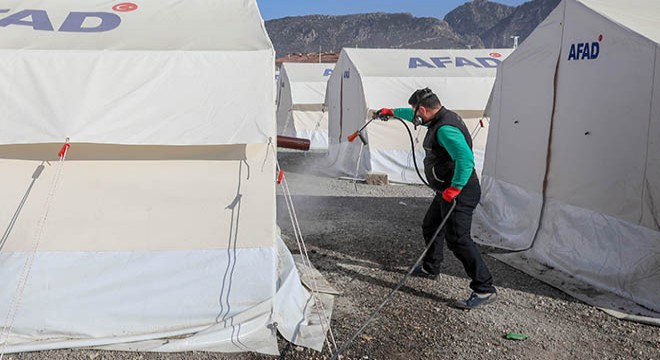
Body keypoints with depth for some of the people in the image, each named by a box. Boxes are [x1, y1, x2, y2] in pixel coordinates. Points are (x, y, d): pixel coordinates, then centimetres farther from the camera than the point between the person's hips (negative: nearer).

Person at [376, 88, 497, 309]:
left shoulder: (445, 129, -23)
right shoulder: (441, 117, 11)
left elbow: (466, 158, -34)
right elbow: (415, 116, 31)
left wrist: (455, 188, -29)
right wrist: (392, 112, 43)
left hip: (459, 193, -11)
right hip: (447, 191, 11)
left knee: (457, 239, -14)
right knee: (430, 227, 24)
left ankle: (484, 289, -9)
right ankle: (430, 268, 44)